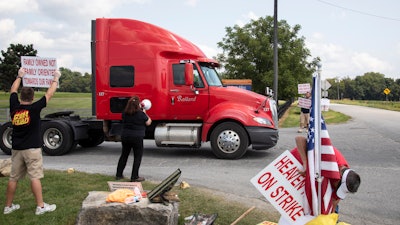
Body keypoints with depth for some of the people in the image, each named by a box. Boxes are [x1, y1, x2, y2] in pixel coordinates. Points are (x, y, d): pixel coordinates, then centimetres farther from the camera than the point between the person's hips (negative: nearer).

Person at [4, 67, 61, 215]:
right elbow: (49, 94, -2)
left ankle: (8, 206, 20)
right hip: (32, 149, -5)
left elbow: (13, 91, 19)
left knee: (13, 178, 11)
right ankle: (41, 206, -1)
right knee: (35, 177, -3)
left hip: (16, 149, 5)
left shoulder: (14, 107, 1)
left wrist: (19, 76, 32)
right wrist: (56, 79, 11)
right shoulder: (34, 108, -10)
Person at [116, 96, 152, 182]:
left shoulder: (125, 113, 0)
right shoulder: (140, 114, -14)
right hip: (137, 137, -5)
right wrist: (145, 113, 9)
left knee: (124, 155, 18)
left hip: (125, 136, 5)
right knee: (137, 157, 5)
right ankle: (134, 177, 6)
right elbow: (148, 123, -2)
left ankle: (118, 175, 25)